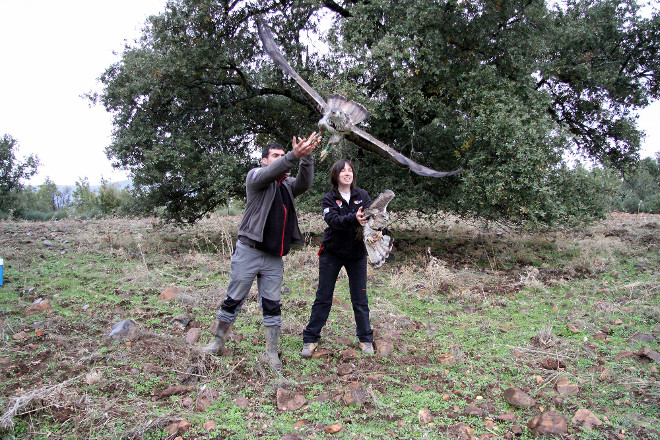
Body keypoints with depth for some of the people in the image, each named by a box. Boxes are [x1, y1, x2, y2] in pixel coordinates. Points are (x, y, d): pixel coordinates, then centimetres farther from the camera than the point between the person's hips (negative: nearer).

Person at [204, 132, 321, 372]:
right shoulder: (255, 175, 1)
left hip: (274, 257, 4)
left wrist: (306, 157, -23)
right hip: (249, 252, -4)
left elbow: (304, 183, -7)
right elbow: (270, 173, -21)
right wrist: (294, 155, -36)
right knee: (233, 301, 6)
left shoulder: (287, 185, 13)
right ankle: (217, 342, 24)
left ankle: (271, 354, 16)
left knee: (272, 306, 7)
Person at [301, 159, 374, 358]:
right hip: (332, 253, -1)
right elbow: (334, 221, -21)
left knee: (360, 299, 7)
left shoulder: (362, 195, 3)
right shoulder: (328, 199, -5)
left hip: (357, 254, 2)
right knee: (323, 298, 4)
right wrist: (354, 218, -39)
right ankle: (310, 339, 15)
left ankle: (366, 339, 21)